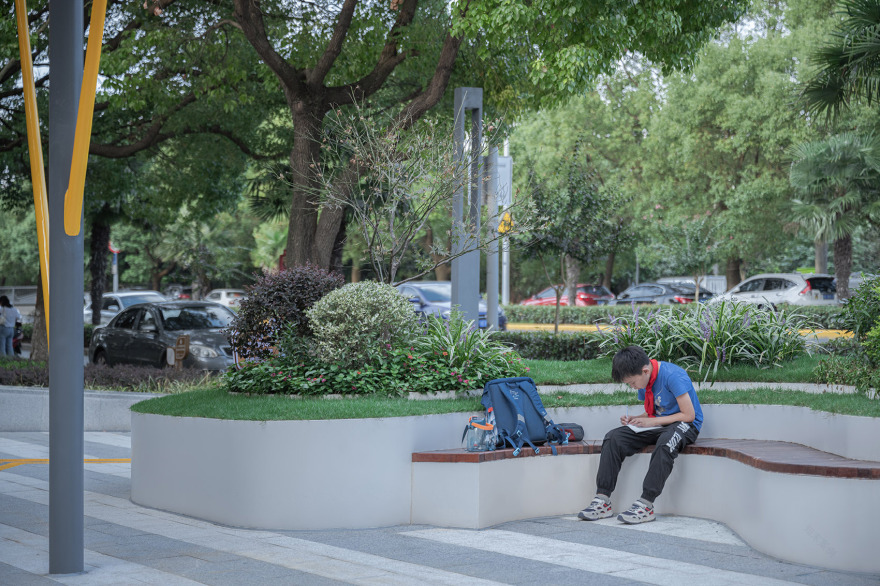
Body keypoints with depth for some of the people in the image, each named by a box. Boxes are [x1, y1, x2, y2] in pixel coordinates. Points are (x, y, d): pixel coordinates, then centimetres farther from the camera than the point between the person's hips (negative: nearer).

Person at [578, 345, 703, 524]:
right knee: (613, 438, -12)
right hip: (657, 426, 7)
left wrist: (651, 422, -19)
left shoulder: (672, 376, -21)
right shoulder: (644, 381, 3)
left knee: (665, 442, -41)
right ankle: (602, 501, -19)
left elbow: (689, 415, -20)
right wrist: (633, 420, -5)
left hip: (684, 425, -7)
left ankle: (646, 505, -40)